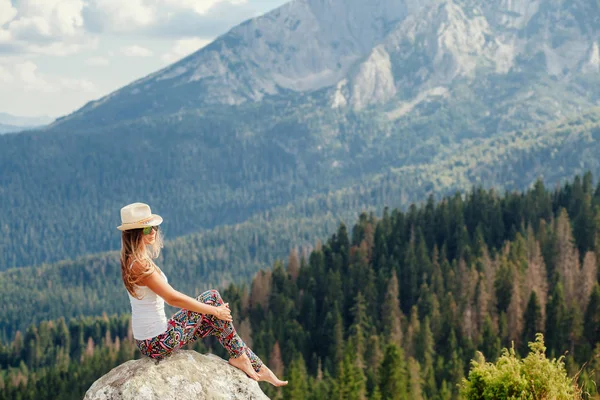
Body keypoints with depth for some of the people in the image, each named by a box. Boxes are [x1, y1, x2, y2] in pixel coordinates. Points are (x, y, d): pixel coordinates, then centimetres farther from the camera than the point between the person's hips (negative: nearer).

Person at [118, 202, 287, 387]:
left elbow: (169, 296, 14)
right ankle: (238, 356, 9)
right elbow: (172, 298, -21)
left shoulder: (132, 260, 9)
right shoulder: (140, 265, -22)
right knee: (212, 297, -2)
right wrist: (215, 310, -11)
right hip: (158, 343, -9)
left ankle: (259, 368, 20)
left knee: (218, 320, 15)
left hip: (147, 342, 9)